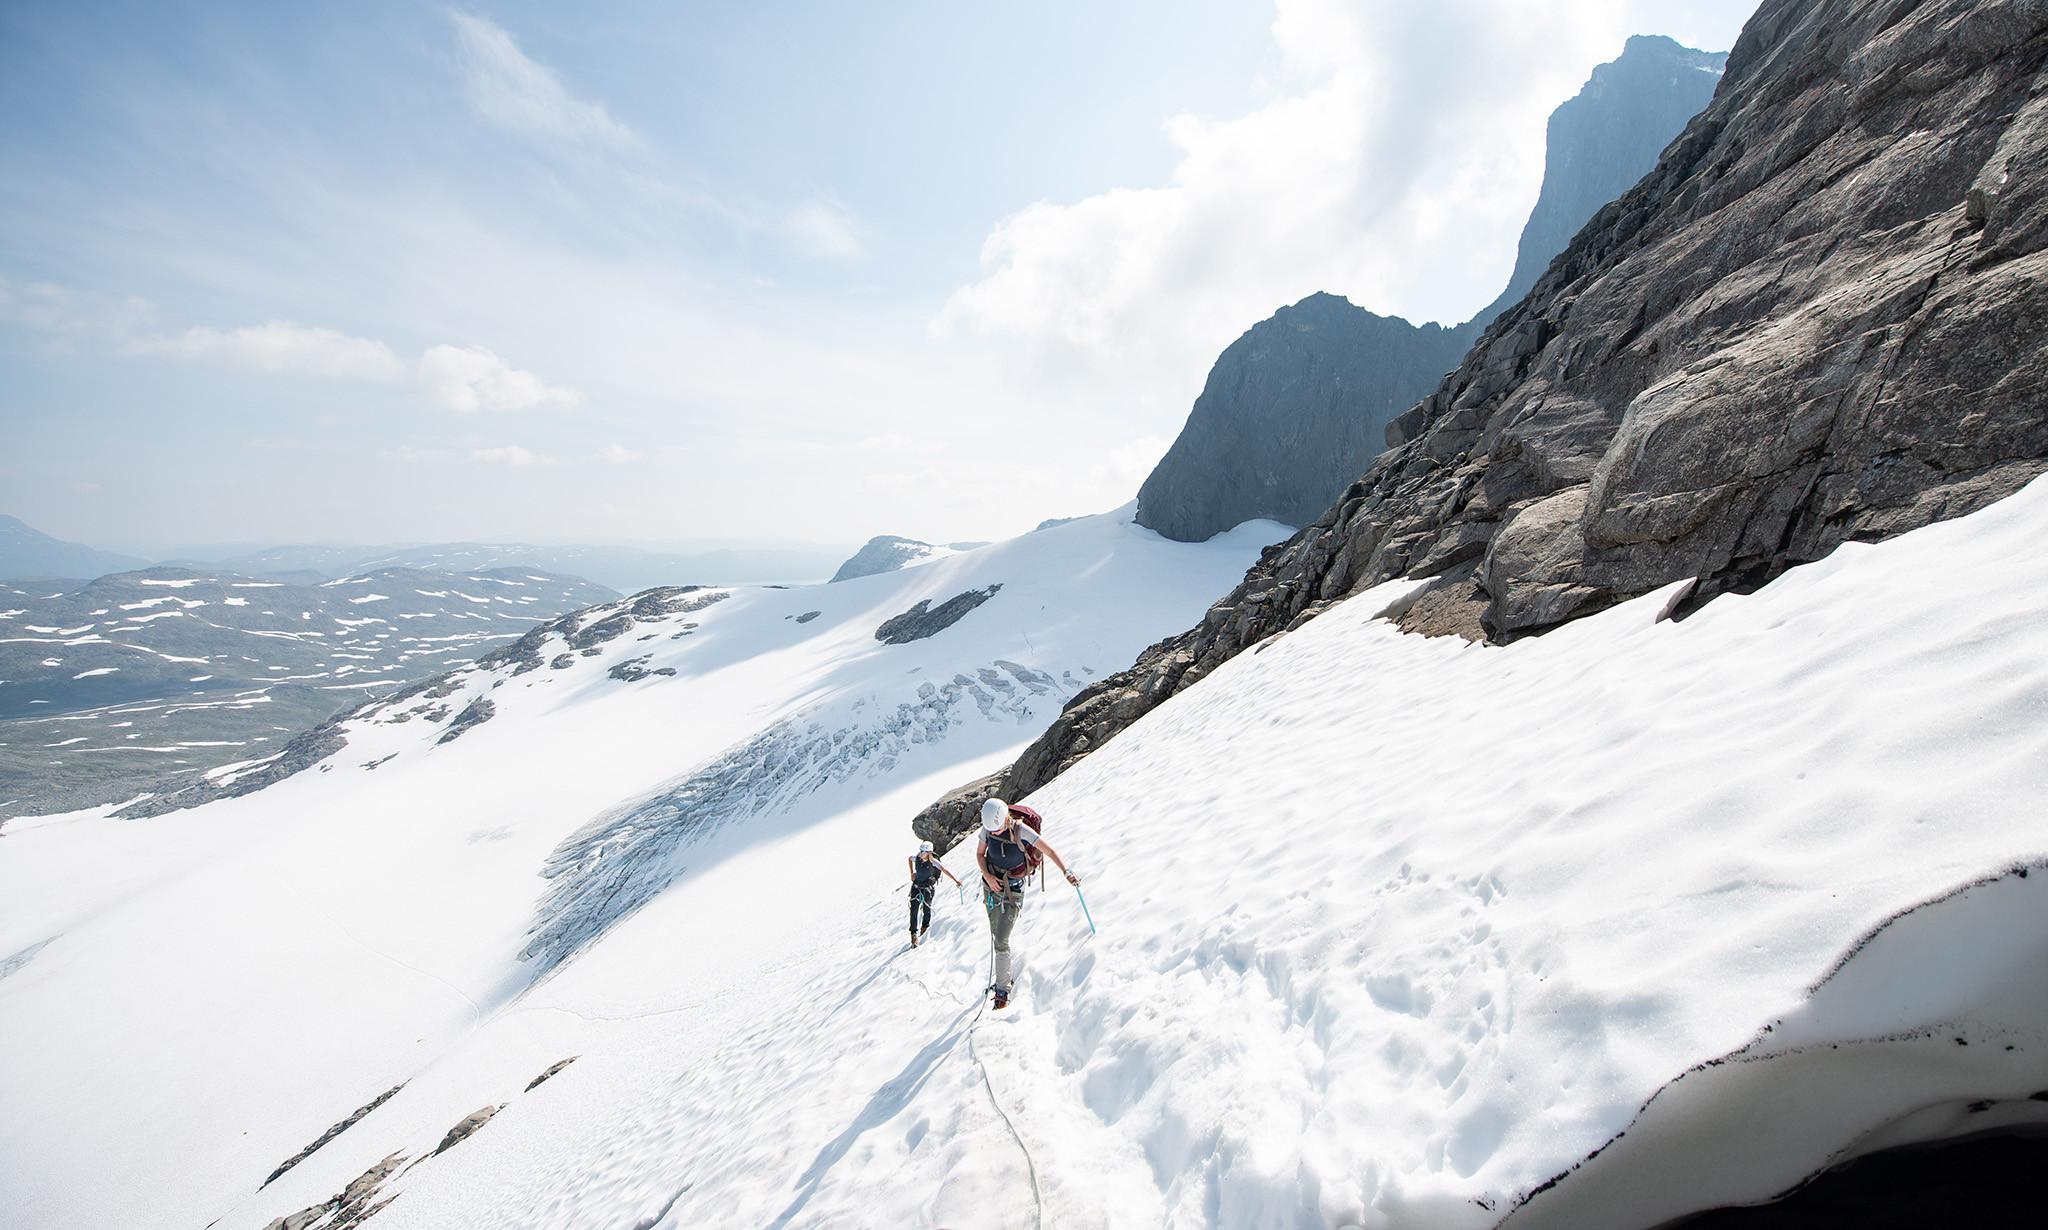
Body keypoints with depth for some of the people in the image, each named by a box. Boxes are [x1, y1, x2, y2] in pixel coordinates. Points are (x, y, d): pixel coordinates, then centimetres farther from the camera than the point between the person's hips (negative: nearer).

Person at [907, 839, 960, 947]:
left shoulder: (933, 861, -24)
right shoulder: (917, 858, -12)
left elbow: (944, 870, -27)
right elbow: (910, 858, 12)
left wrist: (956, 880, -34)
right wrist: (912, 873, 8)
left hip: (928, 889, -3)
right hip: (916, 886, 3)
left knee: (926, 909, 10)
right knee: (913, 910, -4)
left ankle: (925, 926, 38)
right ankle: (914, 933, 4)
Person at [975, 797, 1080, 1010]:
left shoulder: (1020, 830, -24)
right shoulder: (987, 829, -9)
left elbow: (1049, 850, -27)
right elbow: (979, 854, 6)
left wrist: (1066, 872, -41)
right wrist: (987, 875, -11)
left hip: (1012, 891, -5)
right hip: (991, 887, 5)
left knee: (1001, 941, -10)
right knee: (996, 936, 16)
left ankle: (1003, 990, 4)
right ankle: (1003, 978, 34)